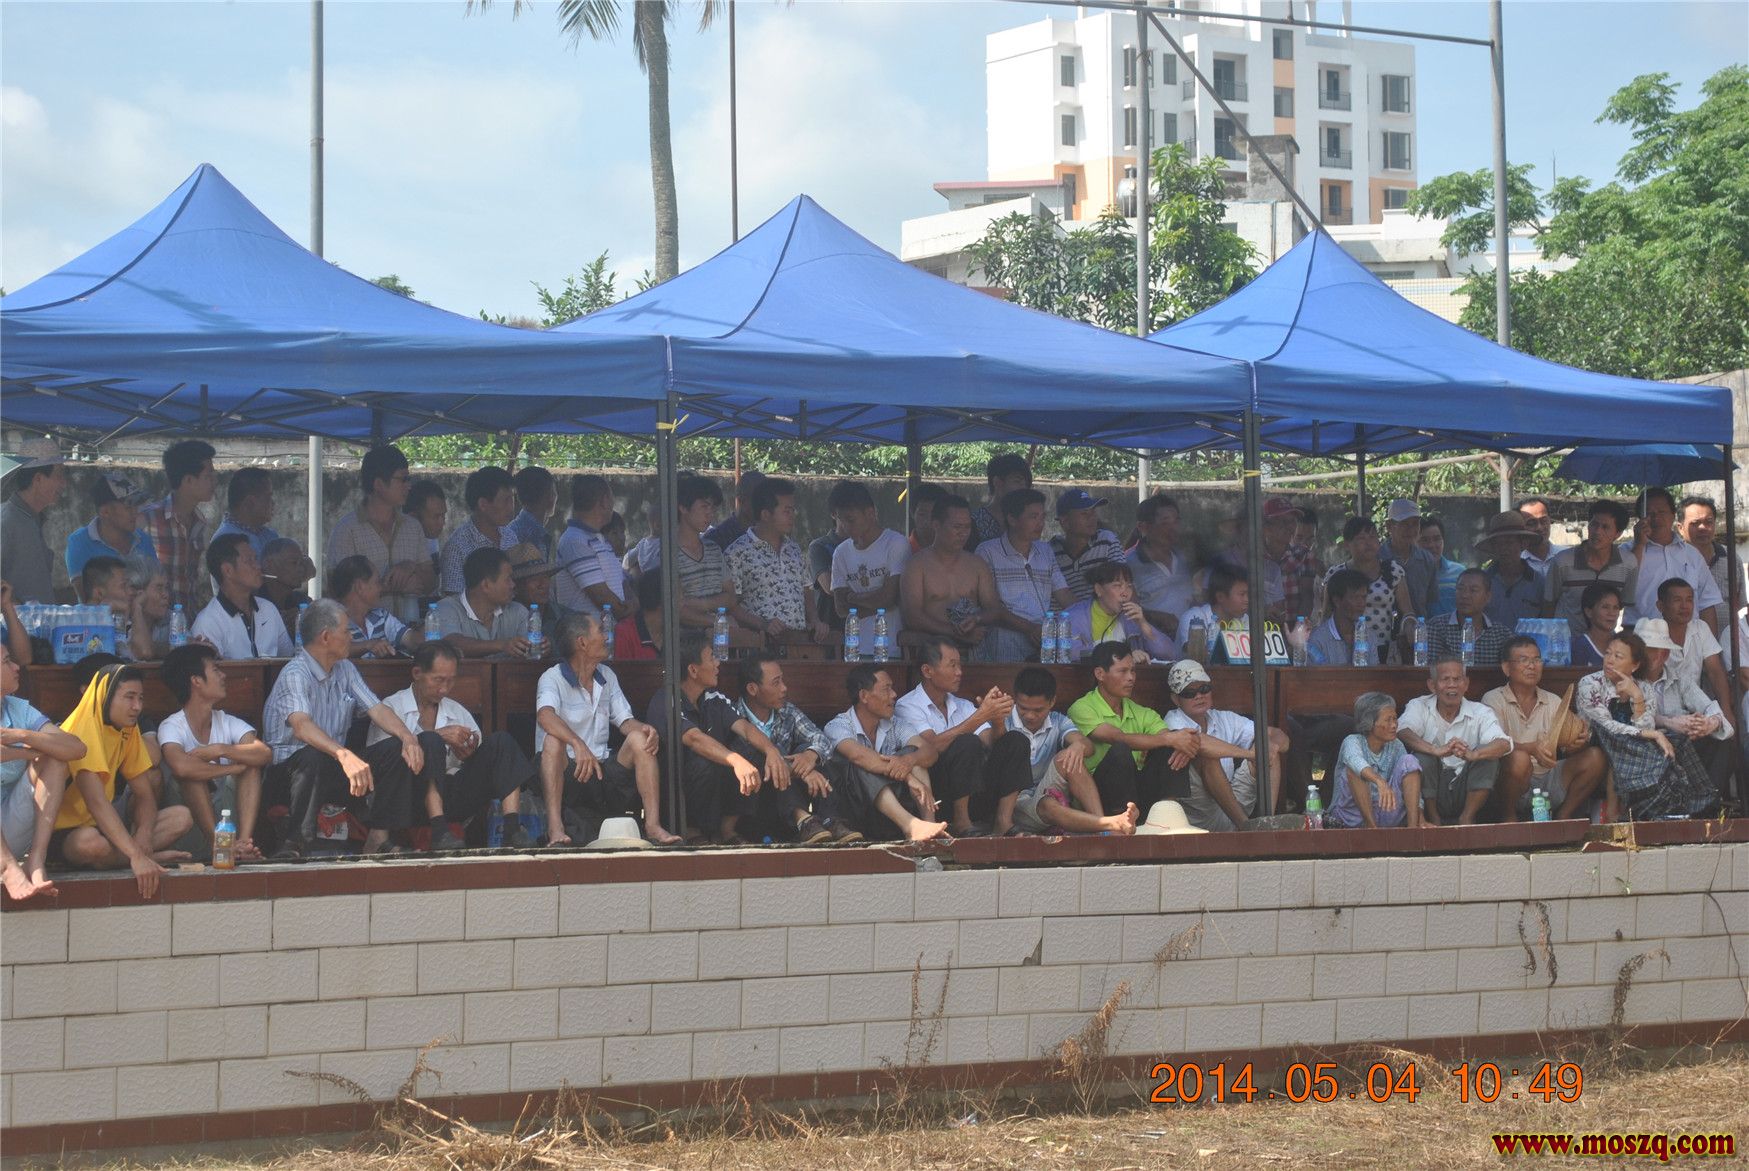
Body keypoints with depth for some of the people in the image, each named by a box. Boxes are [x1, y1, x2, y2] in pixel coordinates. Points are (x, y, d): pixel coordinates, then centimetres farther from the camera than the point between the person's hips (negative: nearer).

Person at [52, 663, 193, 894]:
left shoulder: (128, 731, 6)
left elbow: (144, 793, 5)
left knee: (181, 817, -4)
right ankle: (150, 857, -15)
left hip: (100, 826, 8)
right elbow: (97, 802, -32)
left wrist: (143, 836, -18)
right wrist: (136, 856, -41)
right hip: (63, 834, -8)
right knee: (90, 842, -41)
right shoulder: (83, 731, -20)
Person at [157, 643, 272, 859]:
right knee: (191, 771, -30)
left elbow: (265, 753, -15)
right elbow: (180, 766, -37)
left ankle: (244, 841, -31)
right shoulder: (171, 727, -14)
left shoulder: (227, 722, 3)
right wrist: (235, 767, -25)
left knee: (252, 761, -14)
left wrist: (221, 750, -29)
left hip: (223, 813, 5)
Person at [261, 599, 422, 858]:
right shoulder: (295, 674, -17)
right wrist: (345, 756, -51)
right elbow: (301, 725, -35)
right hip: (289, 769, -8)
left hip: (334, 769, 8)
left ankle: (378, 837, -12)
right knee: (312, 757, -40)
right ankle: (293, 845, -35)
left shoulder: (345, 670, 11)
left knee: (397, 748, -10)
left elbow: (376, 709, 5)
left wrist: (407, 736, -17)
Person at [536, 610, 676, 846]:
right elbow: (545, 716, -28)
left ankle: (653, 825, -26)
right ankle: (555, 828, -42)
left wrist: (644, 729, -13)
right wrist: (578, 745, -45)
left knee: (639, 738, -17)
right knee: (553, 740, -34)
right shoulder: (552, 678, -7)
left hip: (604, 772, 5)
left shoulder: (607, 676, 16)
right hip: (567, 774, -5)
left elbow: (624, 720, 12)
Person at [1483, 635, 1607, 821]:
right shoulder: (1494, 700, 2)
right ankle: (1508, 819, -12)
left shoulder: (1553, 702, 17)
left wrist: (1579, 741, -18)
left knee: (1596, 757, -14)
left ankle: (1562, 818, -5)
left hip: (1549, 780, 5)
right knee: (1519, 758, -36)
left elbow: (1568, 748, 8)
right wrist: (1532, 749, -33)